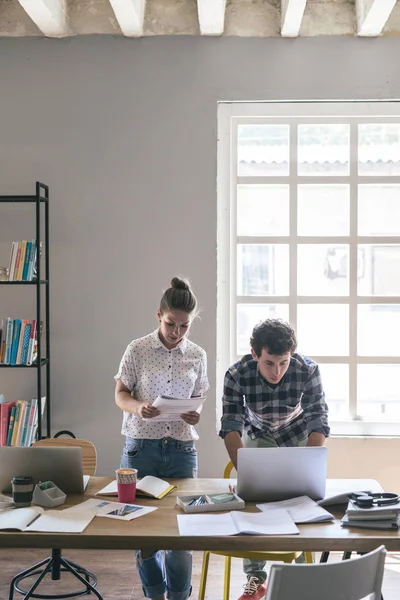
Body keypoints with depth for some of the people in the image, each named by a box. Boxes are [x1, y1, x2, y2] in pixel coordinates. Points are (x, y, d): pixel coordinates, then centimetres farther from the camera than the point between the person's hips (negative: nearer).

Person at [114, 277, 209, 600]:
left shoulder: (197, 355, 3)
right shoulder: (137, 350, -4)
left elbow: (198, 399, 11)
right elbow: (120, 394, 0)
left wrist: (196, 414, -12)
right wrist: (139, 408, -22)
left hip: (182, 448, 1)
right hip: (141, 447, -1)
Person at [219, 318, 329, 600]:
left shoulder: (308, 370, -33)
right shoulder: (237, 374, -32)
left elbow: (319, 425, -31)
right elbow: (231, 427, -32)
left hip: (299, 436, 0)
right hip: (258, 435, 0)